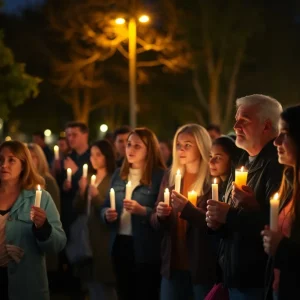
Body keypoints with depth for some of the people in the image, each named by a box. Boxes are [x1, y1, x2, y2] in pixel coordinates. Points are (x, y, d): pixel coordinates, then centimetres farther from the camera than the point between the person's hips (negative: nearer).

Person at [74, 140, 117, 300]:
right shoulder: (89, 179, 14)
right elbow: (79, 208, 10)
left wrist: (97, 195, -23)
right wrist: (82, 190, -6)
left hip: (104, 237, -7)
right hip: (88, 236, 7)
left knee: (105, 285, -5)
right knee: (92, 281, 12)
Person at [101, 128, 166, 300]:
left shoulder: (160, 176, -8)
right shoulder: (119, 174, 12)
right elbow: (105, 206, 15)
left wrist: (142, 211, -26)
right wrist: (107, 214, -7)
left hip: (146, 249, -6)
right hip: (120, 244, 6)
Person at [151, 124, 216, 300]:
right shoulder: (170, 177, 8)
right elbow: (155, 223, 11)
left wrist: (187, 209, -27)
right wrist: (160, 215, -12)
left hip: (204, 266, -5)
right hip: (173, 265, 5)